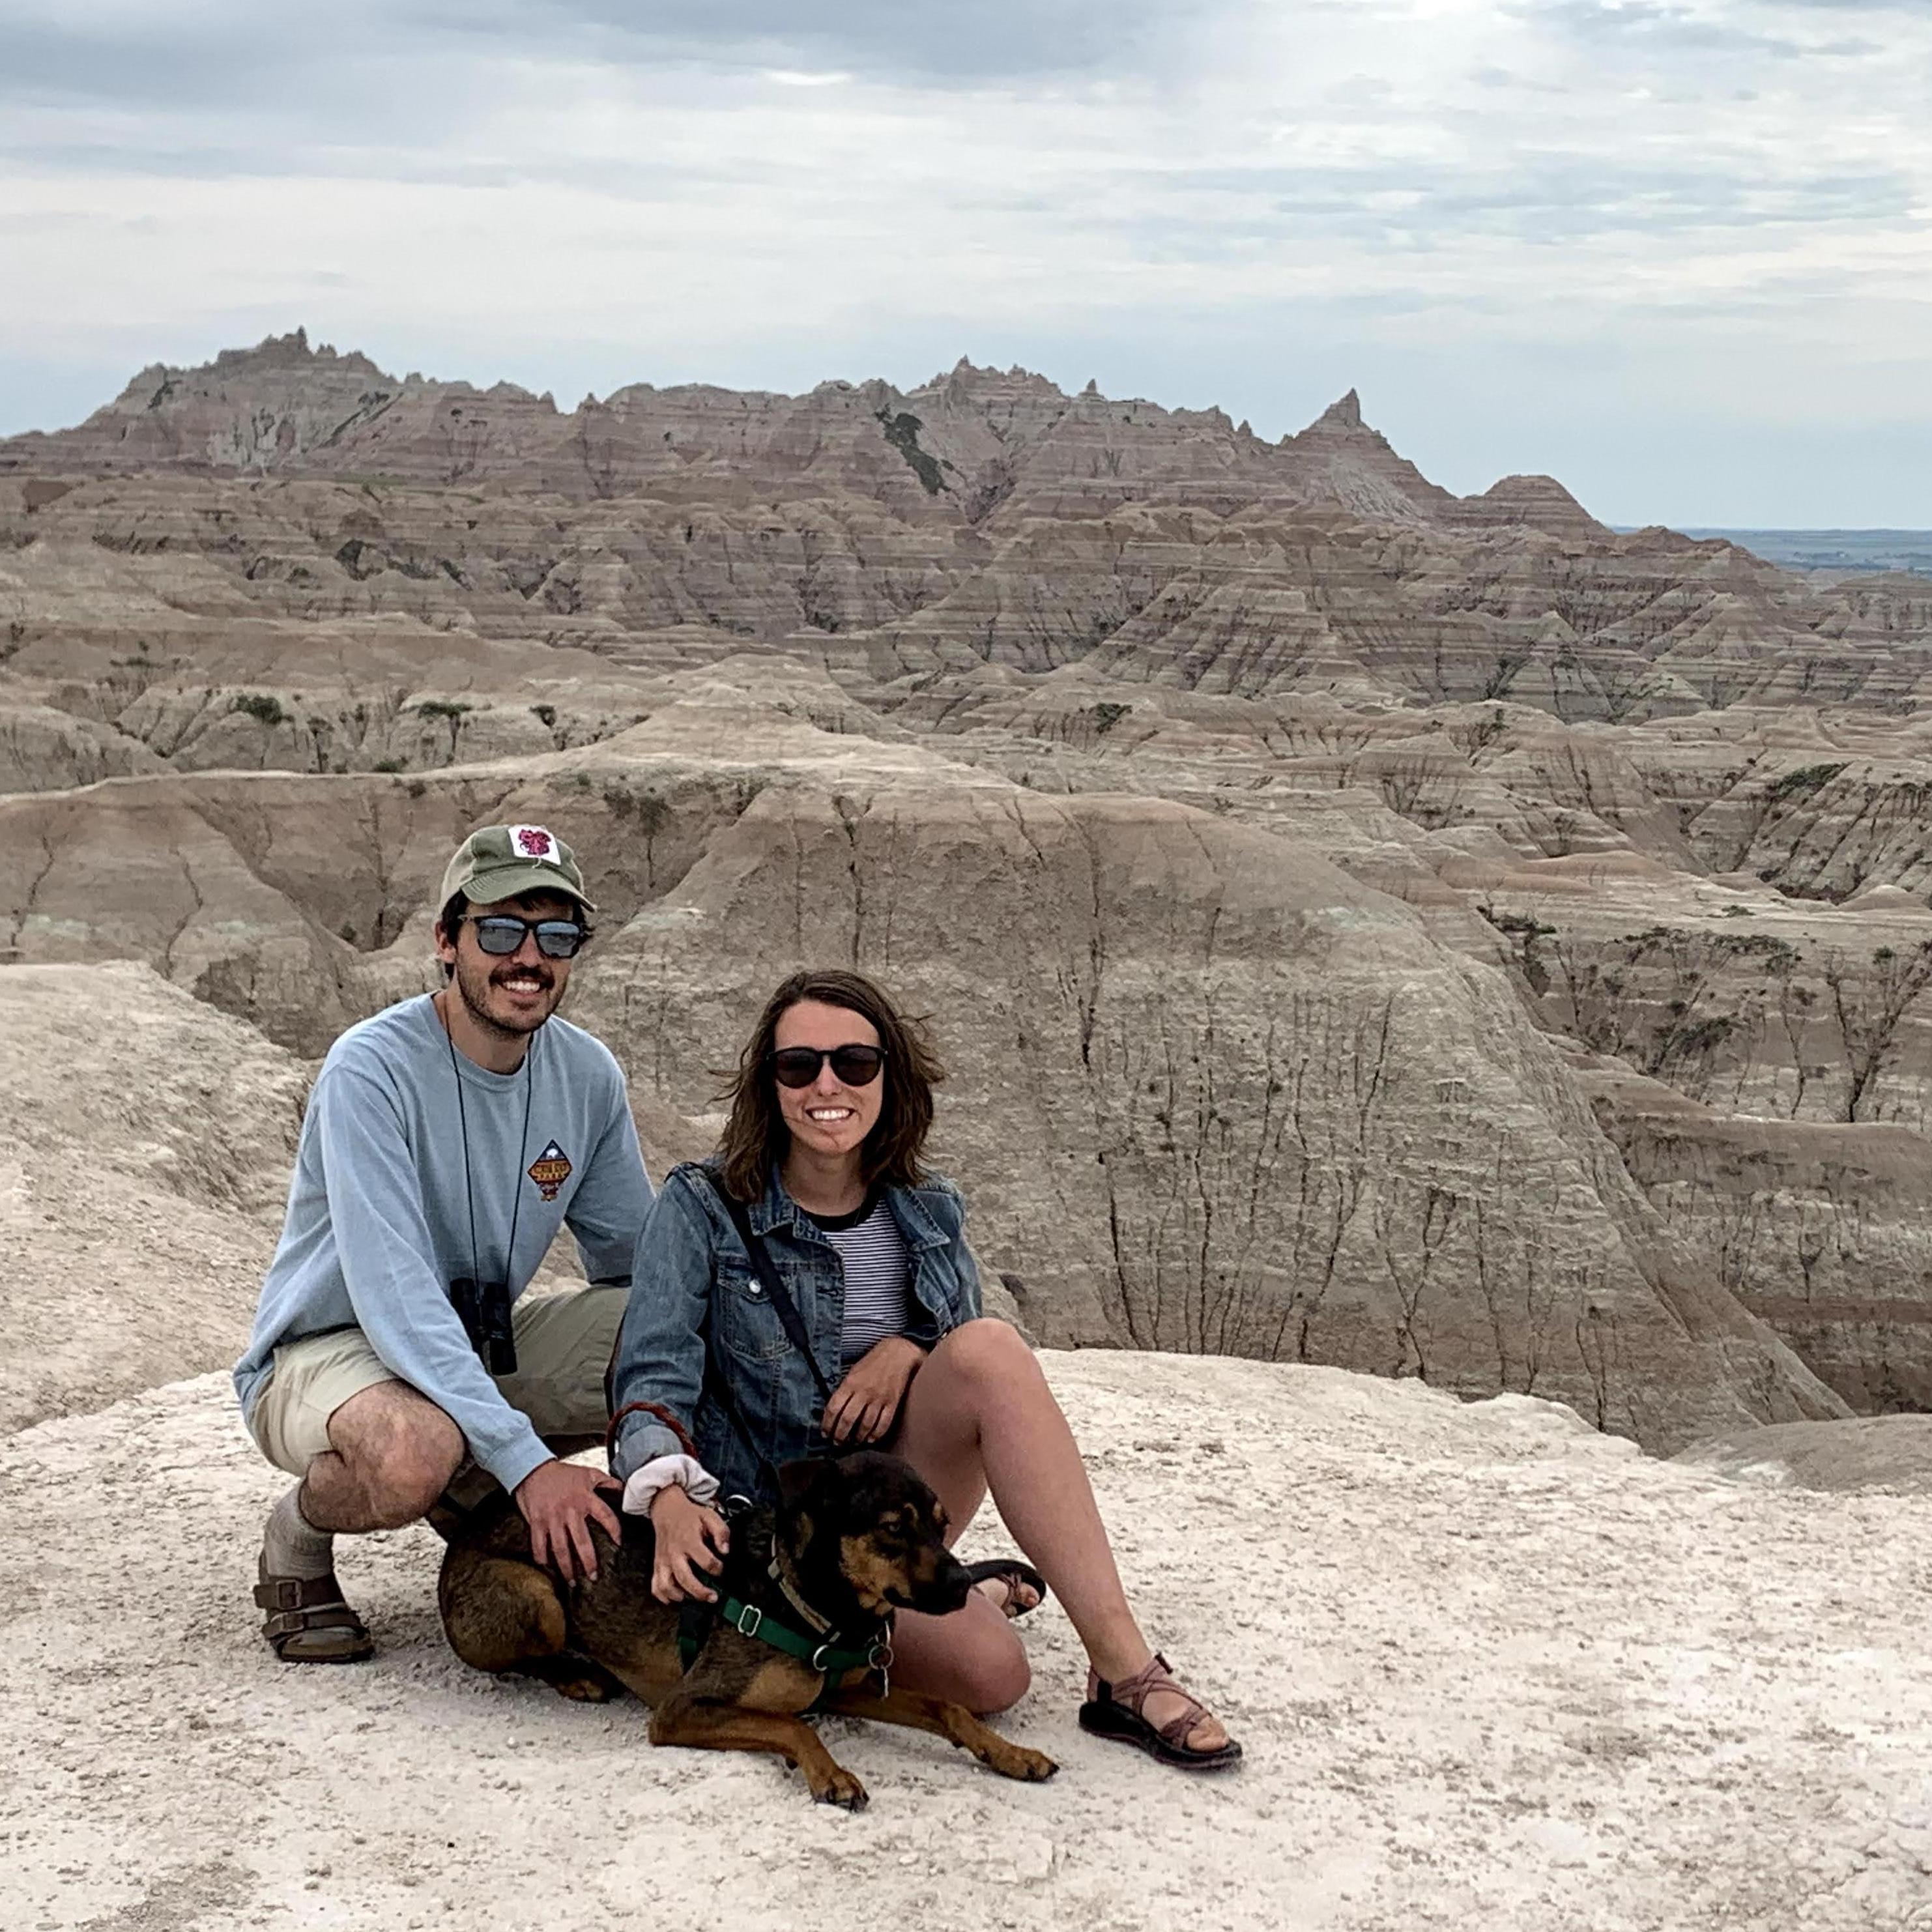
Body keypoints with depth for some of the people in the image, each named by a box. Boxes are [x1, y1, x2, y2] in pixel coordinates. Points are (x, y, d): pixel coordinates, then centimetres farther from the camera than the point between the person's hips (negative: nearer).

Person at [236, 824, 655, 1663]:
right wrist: (524, 1458, -38)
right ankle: (297, 1535, -4)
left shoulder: (588, 1075, -3)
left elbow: (637, 1261, 4)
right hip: (325, 1349, -6)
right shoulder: (372, 1068, -23)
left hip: (481, 1344, 6)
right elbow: (393, 1293, -31)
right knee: (414, 1452, -40)